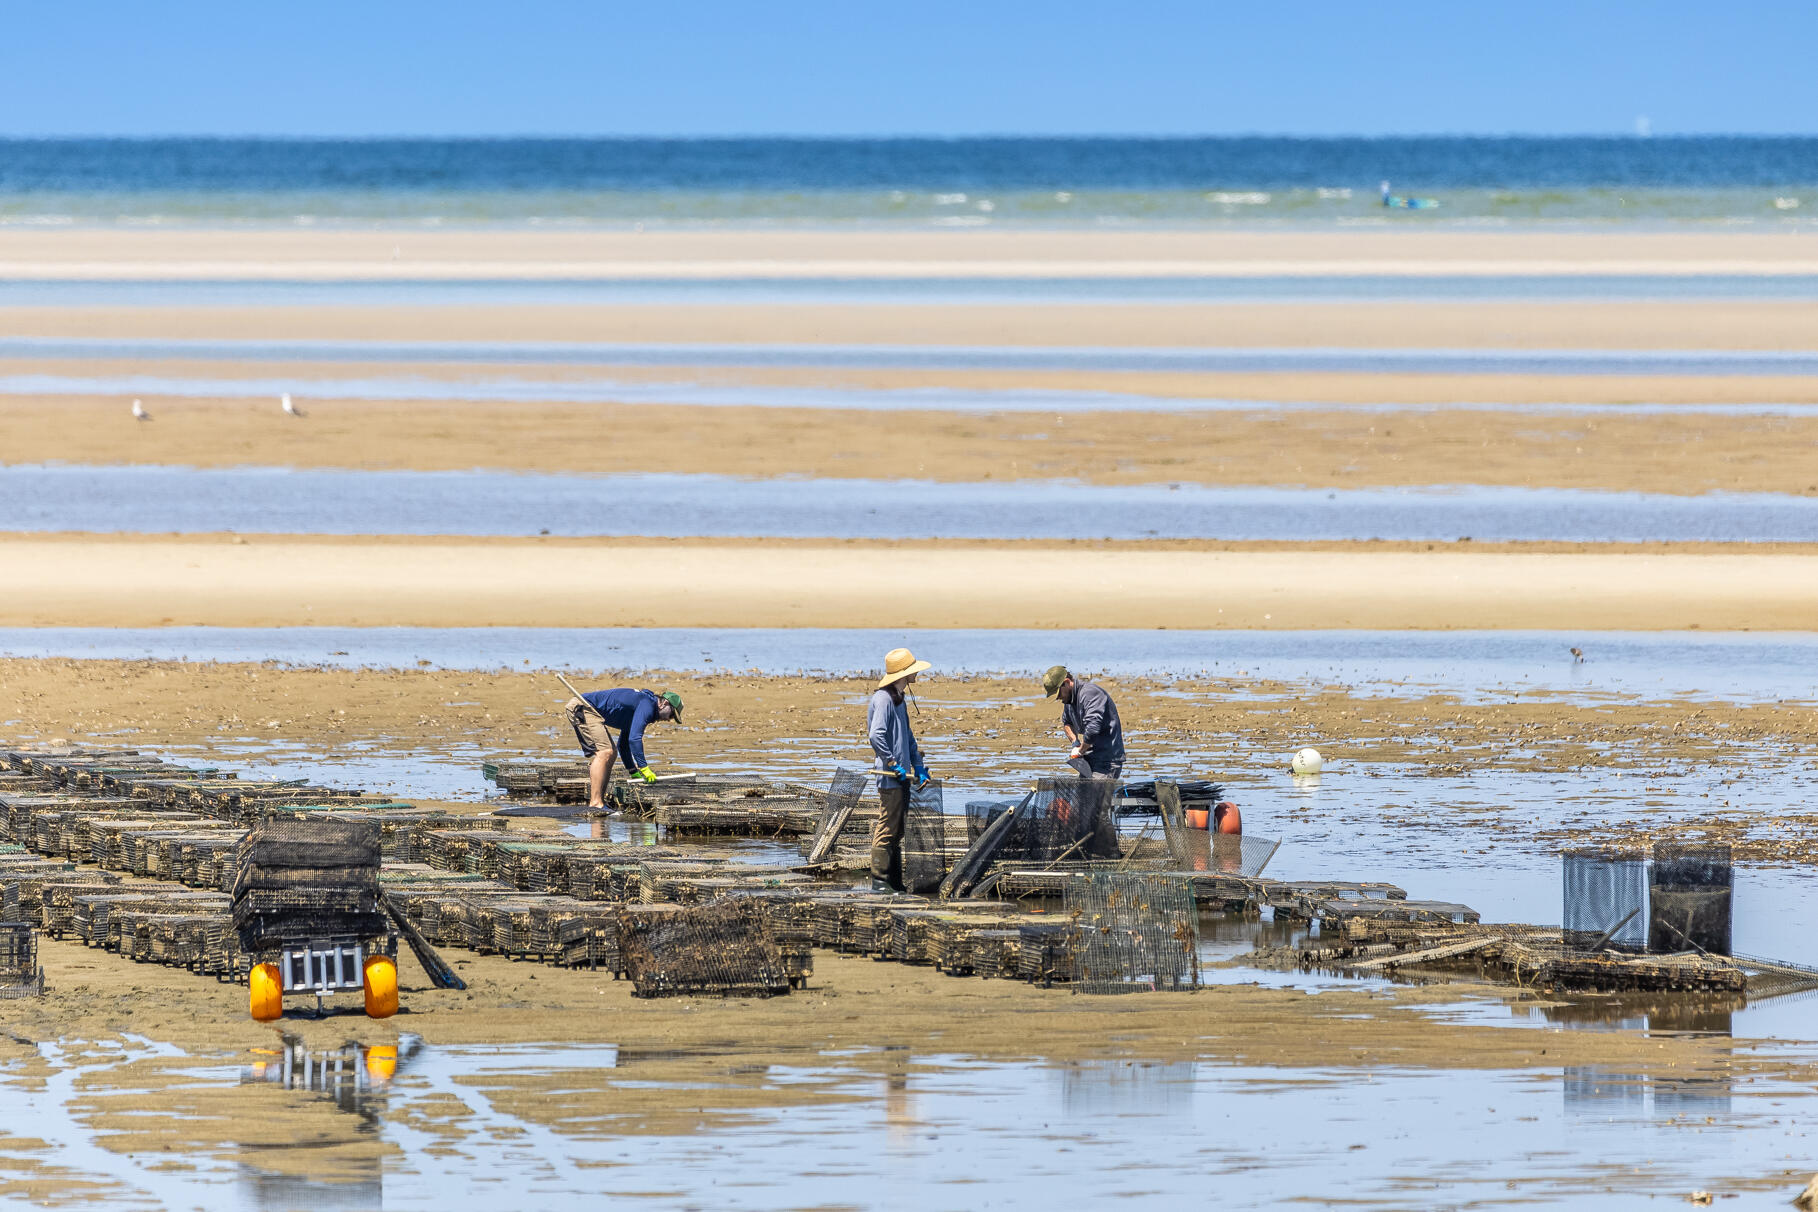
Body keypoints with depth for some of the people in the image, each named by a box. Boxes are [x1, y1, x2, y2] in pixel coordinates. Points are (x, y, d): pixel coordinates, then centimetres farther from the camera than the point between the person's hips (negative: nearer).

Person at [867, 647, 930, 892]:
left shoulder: (898, 699, 17)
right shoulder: (883, 699, -14)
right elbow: (876, 736, -26)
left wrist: (919, 767, 18)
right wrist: (893, 764, -21)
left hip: (901, 778, 10)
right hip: (889, 778, -10)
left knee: (897, 831, 13)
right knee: (886, 830, -8)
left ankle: (895, 883, 18)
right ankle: (879, 881, -6)